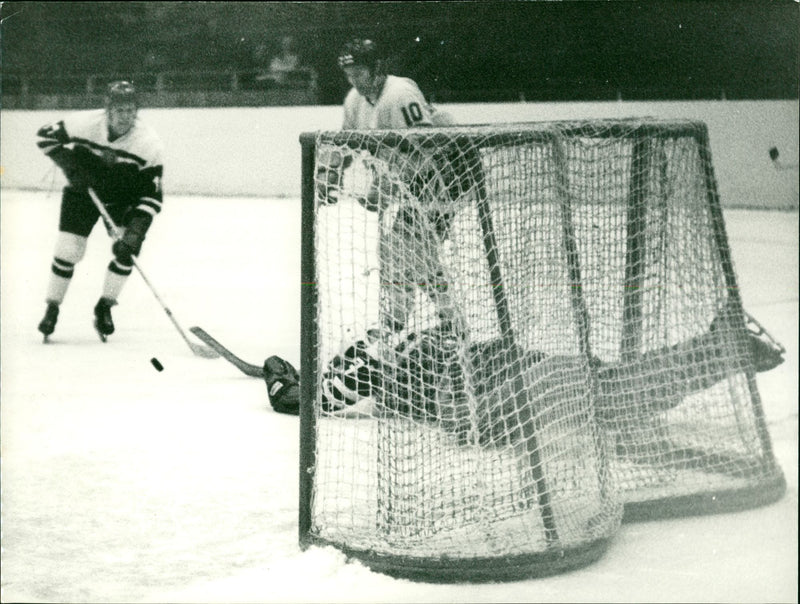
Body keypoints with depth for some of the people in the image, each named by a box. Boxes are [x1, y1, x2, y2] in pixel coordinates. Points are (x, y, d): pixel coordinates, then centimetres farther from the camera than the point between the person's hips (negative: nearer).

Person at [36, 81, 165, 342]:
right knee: (68, 250, -7)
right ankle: (52, 308, 13)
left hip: (125, 196, 0)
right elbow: (45, 136, -9)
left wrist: (136, 228, -35)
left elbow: (152, 194, -24)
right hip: (83, 192, 0)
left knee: (128, 250, -16)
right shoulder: (84, 123, -25)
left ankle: (104, 307, 4)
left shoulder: (149, 143, -26)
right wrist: (70, 162, -21)